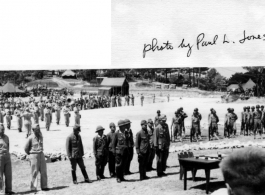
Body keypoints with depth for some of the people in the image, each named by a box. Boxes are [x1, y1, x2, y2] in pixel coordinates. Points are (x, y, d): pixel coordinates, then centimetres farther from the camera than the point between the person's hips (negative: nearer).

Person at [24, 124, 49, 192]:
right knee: (34, 172, -3)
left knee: (43, 171, 3)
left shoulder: (41, 137, 8)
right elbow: (26, 148, -1)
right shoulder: (30, 138, -9)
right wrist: (30, 154, 7)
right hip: (34, 156, -5)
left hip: (41, 155, 5)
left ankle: (44, 186, 9)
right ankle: (33, 188, 3)